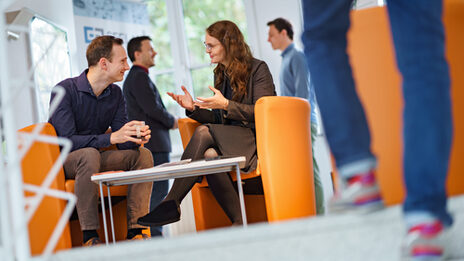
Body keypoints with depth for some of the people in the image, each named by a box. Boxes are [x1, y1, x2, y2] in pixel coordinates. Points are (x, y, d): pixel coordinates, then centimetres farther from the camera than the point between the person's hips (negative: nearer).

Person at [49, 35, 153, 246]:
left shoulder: (115, 94, 4)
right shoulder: (65, 90, -18)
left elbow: (123, 142, 0)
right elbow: (67, 141, -28)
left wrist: (136, 139, -25)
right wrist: (111, 137, -39)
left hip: (92, 157, 7)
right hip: (62, 161, -7)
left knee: (142, 154, -14)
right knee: (89, 154, -38)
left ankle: (135, 232, -21)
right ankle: (90, 238, -36)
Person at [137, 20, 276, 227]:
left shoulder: (258, 69, 0)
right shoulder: (220, 74, 20)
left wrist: (226, 104, -21)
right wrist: (193, 108, 1)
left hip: (257, 140, -6)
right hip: (232, 139, 6)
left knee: (204, 132, -29)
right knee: (210, 155, -32)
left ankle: (171, 203, -31)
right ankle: (240, 222, -31)